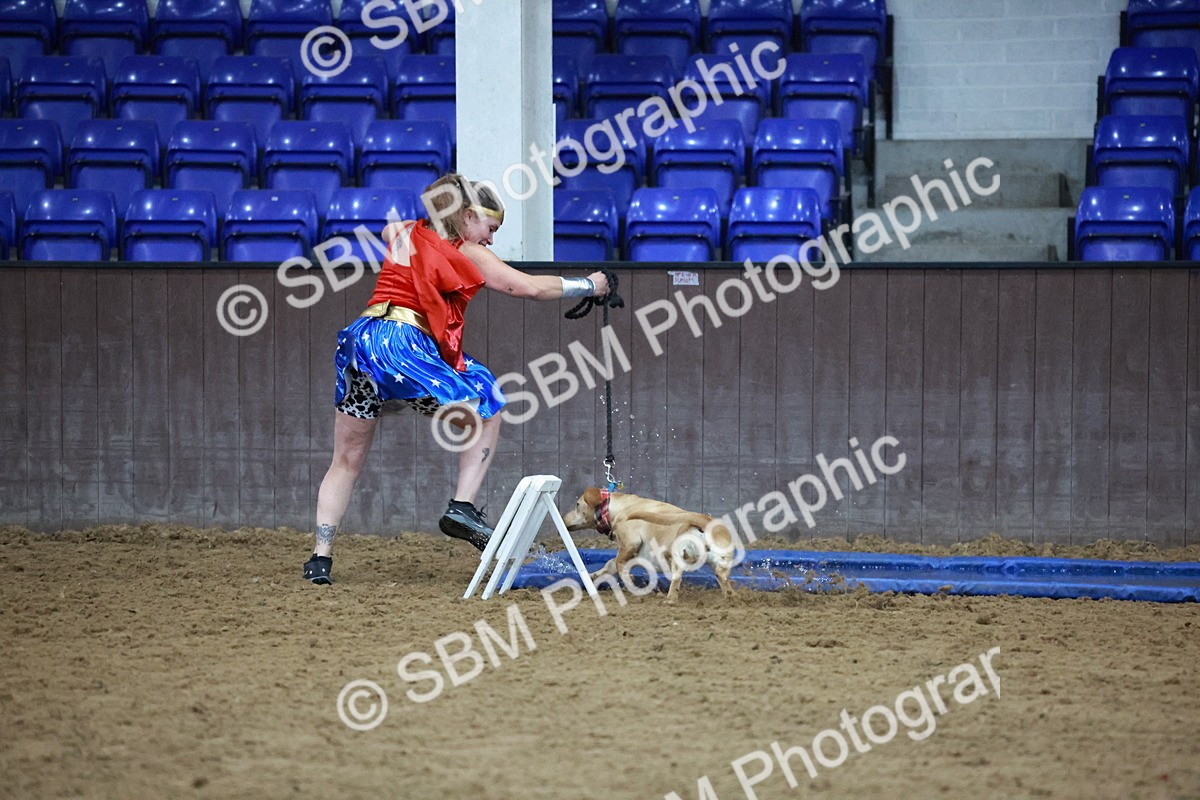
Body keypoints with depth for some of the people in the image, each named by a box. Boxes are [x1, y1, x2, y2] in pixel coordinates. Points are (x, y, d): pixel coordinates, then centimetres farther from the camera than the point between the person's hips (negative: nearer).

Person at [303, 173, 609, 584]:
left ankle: (321, 556, 6)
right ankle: (462, 507, 3)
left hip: (359, 336, 6)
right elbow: (529, 287, 4)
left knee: (346, 461, 13)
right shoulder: (469, 255, 6)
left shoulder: (402, 233, 21)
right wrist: (587, 286, 15)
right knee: (487, 408, 13)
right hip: (406, 343, -6)